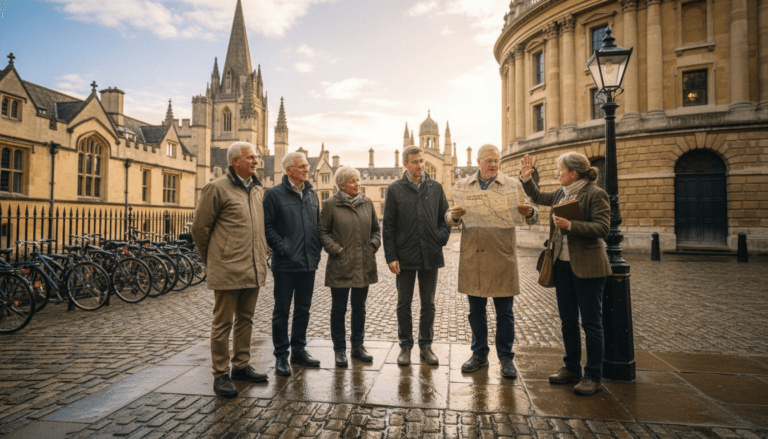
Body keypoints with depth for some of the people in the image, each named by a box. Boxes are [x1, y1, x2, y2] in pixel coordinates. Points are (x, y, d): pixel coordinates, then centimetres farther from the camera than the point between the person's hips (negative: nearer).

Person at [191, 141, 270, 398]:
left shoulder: (259, 190, 13)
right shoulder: (217, 189, -7)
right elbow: (199, 227, -3)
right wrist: (211, 259, 5)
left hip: (253, 269, 7)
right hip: (228, 270, -7)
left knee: (245, 320, 16)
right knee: (223, 323, 3)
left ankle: (241, 366, 29)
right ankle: (220, 375, 15)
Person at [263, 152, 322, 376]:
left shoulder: (312, 194, 13)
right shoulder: (274, 194, -5)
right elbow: (267, 227, -9)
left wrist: (316, 250, 7)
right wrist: (283, 249, -15)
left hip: (309, 263, 6)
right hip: (285, 264, -6)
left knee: (303, 309, 15)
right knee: (282, 311, 5)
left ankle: (299, 350, 28)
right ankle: (281, 355, 17)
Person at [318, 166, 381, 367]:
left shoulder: (367, 202, 7)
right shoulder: (331, 204, -4)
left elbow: (376, 228, 15)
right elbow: (322, 231, -2)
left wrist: (373, 245, 0)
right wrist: (335, 249, -11)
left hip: (364, 265, 4)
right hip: (340, 266, -4)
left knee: (359, 307, 14)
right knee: (339, 309, 6)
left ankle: (358, 346, 28)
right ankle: (339, 349, 19)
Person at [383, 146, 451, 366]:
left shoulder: (435, 188, 6)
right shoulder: (395, 189, 0)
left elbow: (446, 218, 12)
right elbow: (388, 226, -2)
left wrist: (442, 236, -6)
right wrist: (391, 256, -7)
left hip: (430, 256, 2)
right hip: (405, 257, -2)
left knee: (428, 304, 11)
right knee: (404, 304, 8)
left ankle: (426, 346, 25)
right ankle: (405, 346, 23)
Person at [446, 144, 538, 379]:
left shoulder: (513, 184, 5)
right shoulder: (462, 185, 8)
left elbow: (532, 218, 2)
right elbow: (450, 218, 7)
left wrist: (530, 212, -22)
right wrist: (453, 215, -17)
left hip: (502, 257, -1)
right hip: (472, 257, 2)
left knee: (504, 312, 7)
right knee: (476, 310, 12)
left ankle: (506, 358, 23)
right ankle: (479, 355, 28)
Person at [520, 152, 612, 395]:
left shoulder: (596, 195, -11)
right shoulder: (561, 194, 10)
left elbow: (602, 228, -19)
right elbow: (537, 196, 26)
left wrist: (571, 225, -26)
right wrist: (526, 177, 15)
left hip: (587, 267, -8)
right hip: (562, 265, 8)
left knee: (591, 322, 2)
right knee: (567, 320, 15)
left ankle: (594, 377, 14)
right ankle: (571, 368, 29)